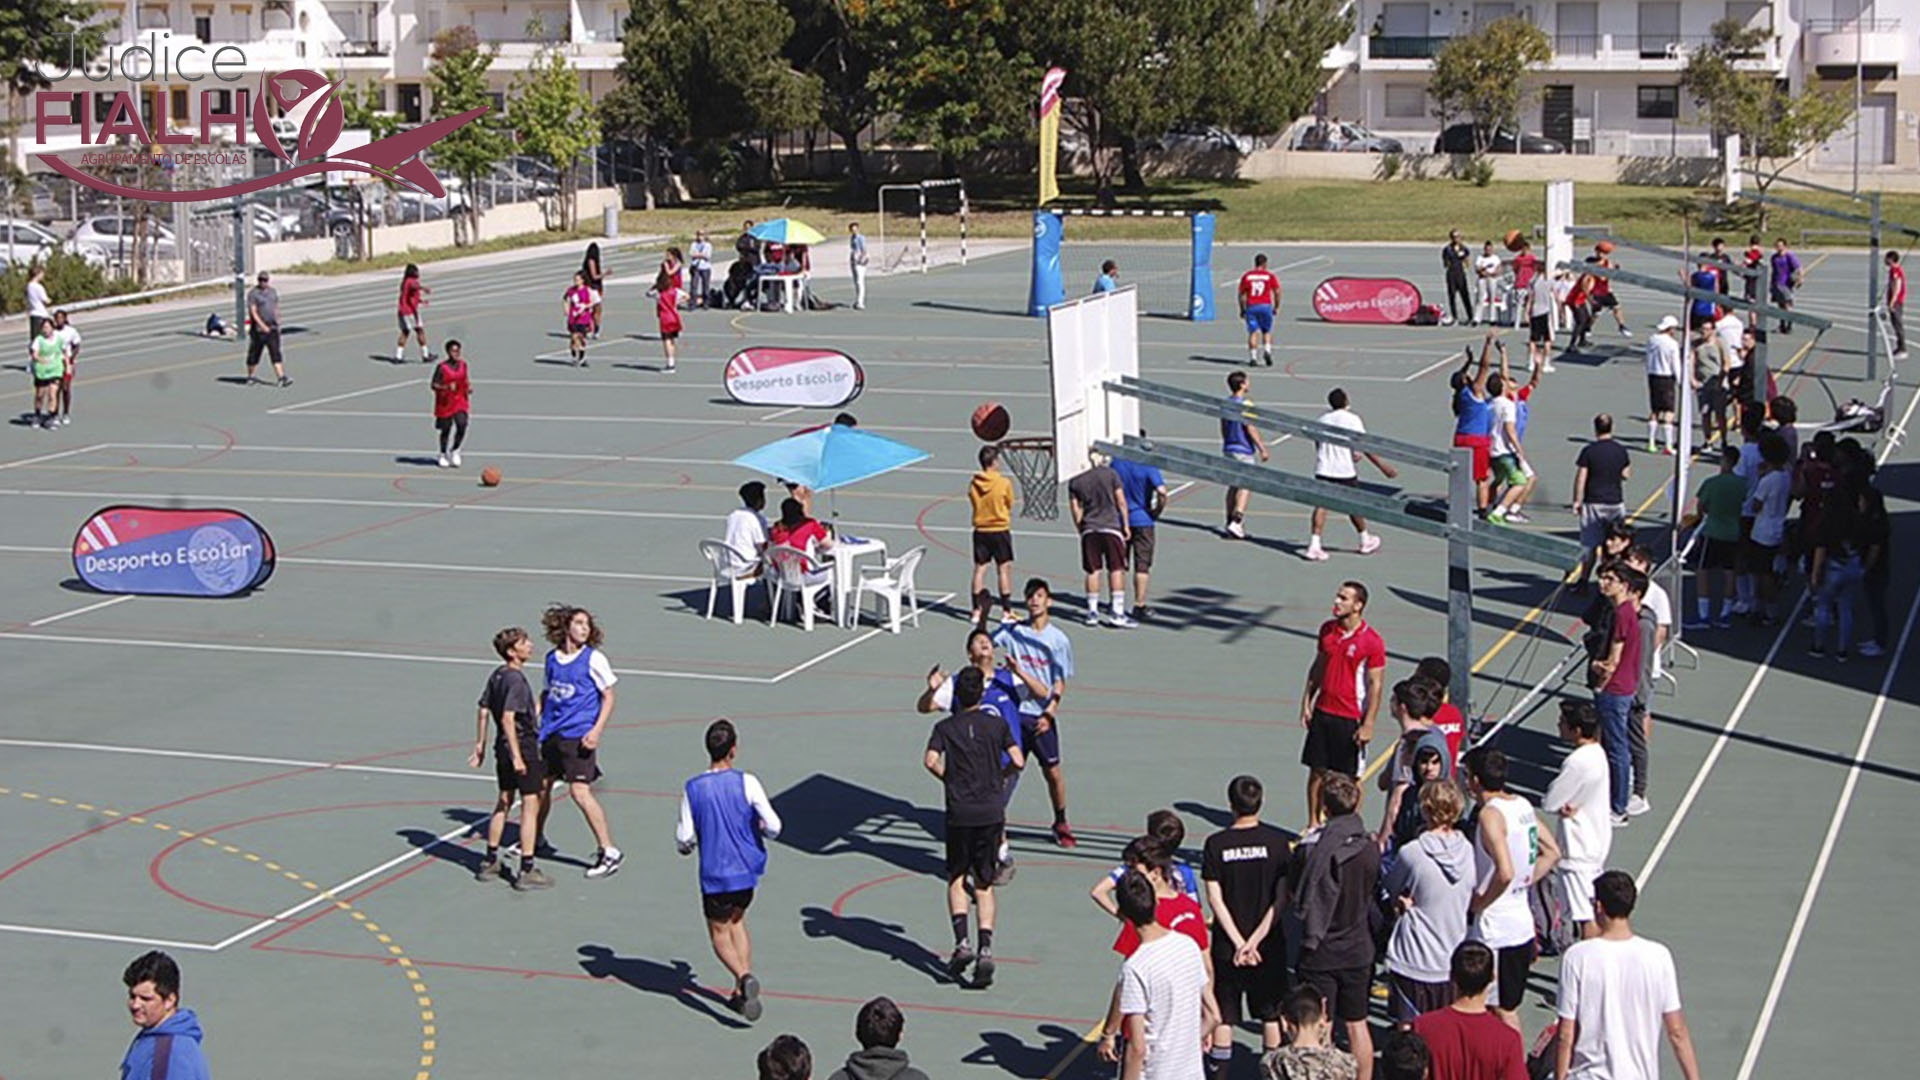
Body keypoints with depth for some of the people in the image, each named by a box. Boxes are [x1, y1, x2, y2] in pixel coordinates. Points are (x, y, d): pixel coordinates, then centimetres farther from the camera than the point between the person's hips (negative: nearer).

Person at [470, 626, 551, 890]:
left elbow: (483, 711, 12)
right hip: (524, 747, -9)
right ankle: (527, 871, -1)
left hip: (503, 748, 9)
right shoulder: (516, 679, -19)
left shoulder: (497, 675, 7)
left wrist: (480, 746, 20)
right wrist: (517, 757, -25)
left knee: (504, 802, 20)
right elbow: (507, 718, -25)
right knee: (530, 806, -2)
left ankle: (490, 863, 27)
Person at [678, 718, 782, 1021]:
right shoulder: (747, 783, -12)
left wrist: (686, 846, 16)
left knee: (719, 931, 12)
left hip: (714, 874, -2)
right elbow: (774, 827, -12)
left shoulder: (692, 789, -10)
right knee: (737, 921, 24)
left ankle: (744, 977, -16)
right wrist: (759, 827, 11)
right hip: (747, 869, 2)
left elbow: (684, 840, -8)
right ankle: (743, 990, 17)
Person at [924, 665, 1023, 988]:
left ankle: (962, 943, -3)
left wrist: (950, 779, 3)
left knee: (956, 878, 14)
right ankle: (985, 949, -4)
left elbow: (932, 761, -14)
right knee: (984, 883, 10)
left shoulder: (945, 727, 2)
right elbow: (1018, 762, -1)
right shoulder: (996, 724, 5)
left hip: (960, 812, -1)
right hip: (992, 811, 1)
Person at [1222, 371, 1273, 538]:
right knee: (1245, 486, -6)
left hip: (1228, 448, 8)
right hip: (1243, 451, -8)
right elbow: (1251, 429, -18)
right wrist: (1262, 449, -15)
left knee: (1233, 485, 14)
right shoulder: (1245, 405, -16)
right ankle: (1236, 522, -16)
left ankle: (1231, 522, 16)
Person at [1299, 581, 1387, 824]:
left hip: (1351, 719, -5)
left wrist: (1368, 725, -14)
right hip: (1322, 713, 5)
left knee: (1349, 778, 5)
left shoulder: (1372, 642, -13)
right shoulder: (1327, 629, 3)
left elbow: (1376, 684, -11)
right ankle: (1313, 824, 21)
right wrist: (1307, 701, 11)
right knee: (1317, 771, 10)